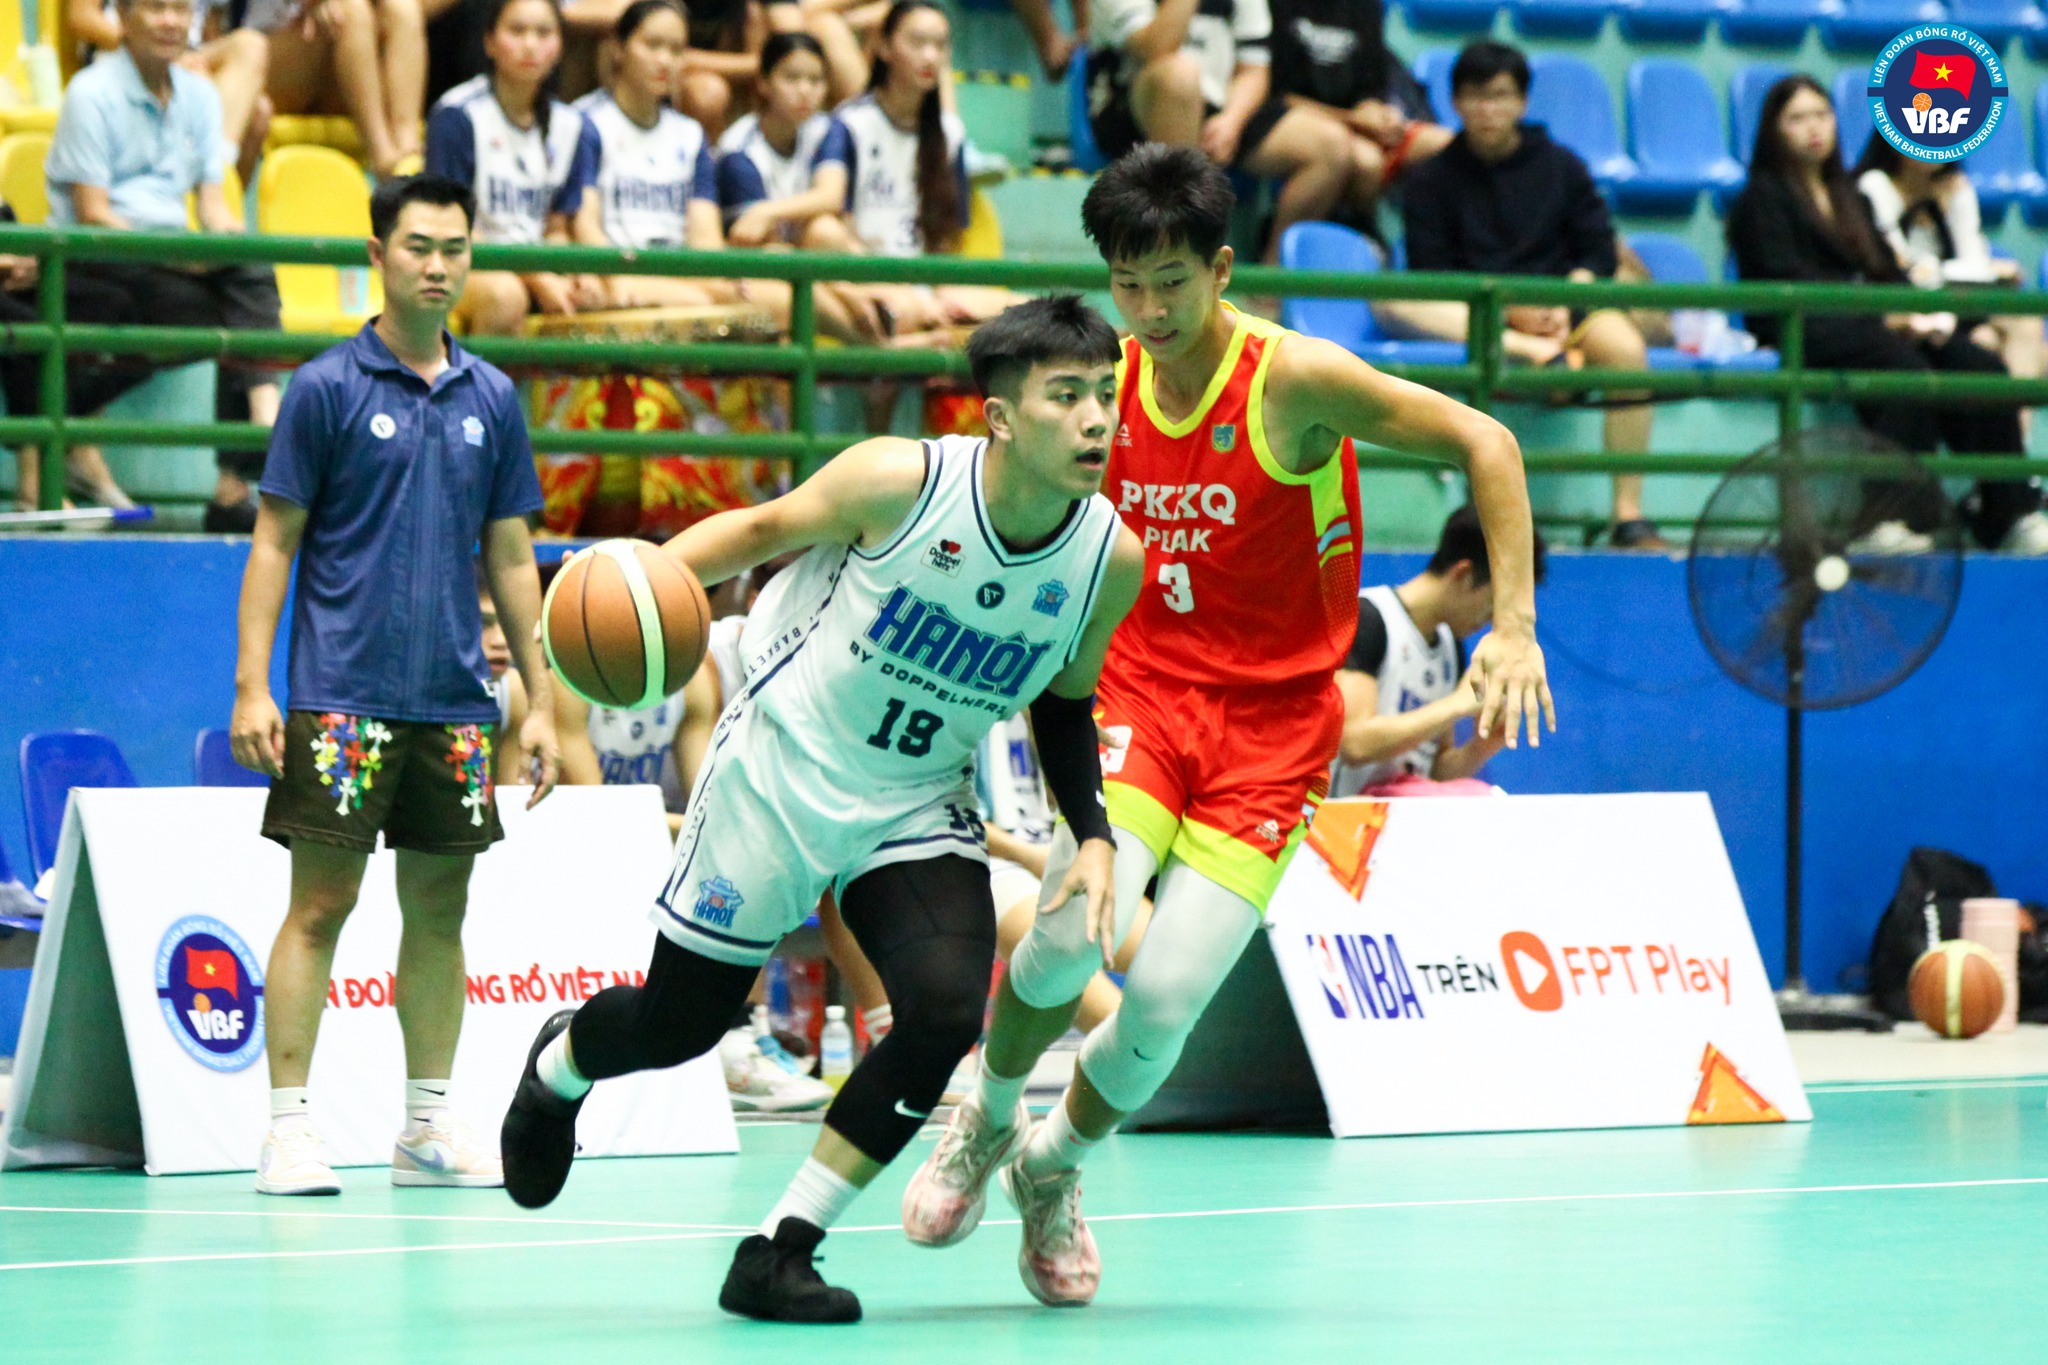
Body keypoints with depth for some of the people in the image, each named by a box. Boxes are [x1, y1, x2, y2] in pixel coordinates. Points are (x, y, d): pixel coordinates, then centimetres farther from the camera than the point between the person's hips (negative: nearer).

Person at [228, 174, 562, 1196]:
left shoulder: (491, 401, 10)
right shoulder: (326, 388, -2)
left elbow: (511, 557, 15)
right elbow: (275, 542, -1)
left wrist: (541, 699, 11)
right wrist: (251, 687, -9)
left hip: (455, 700, 4)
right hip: (341, 696, -4)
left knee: (440, 910, 7)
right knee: (321, 905, -5)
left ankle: (428, 1124, 14)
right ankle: (289, 1124, -2)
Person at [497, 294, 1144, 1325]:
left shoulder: (1111, 559, -10)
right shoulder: (900, 481, -22)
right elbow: (765, 528, -5)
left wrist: (1093, 836, -2)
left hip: (919, 811, 3)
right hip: (781, 770, -3)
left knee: (948, 1010, -22)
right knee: (677, 1023, 7)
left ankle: (779, 1252, -7)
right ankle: (560, 1066, 47)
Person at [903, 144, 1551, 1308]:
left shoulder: (1295, 378, -14)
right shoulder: (1106, 385, 0)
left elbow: (1485, 444, -11)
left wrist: (1514, 626, -17)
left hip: (1273, 723, -2)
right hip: (1145, 694, 2)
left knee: (1167, 996, -13)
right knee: (1079, 928, -24)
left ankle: (1056, 1167, 19)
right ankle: (989, 1118, 7)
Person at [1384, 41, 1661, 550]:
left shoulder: (1561, 166, 11)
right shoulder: (1432, 179, 7)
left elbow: (1598, 253, 7)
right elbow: (1430, 276, -1)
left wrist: (1564, 302, -13)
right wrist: (1509, 308, -14)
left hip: (1559, 303, 1)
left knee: (1625, 346, -32)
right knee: (1393, 304, -31)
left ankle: (1628, 514, -29)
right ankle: (1533, 351, -45)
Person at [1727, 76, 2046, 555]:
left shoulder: (1849, 197, 28)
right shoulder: (1763, 197, 6)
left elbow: (1887, 272, 19)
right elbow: (1788, 283, -8)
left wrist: (1924, 312, -5)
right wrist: (1886, 318, -17)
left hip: (1871, 325, 7)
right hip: (1803, 331, -7)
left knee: (1983, 367, -18)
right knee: (1906, 368, -36)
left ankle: (2009, 513, -24)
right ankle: (1890, 519, -40)